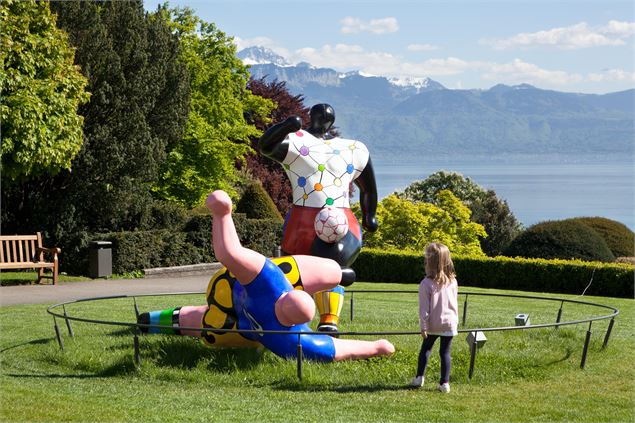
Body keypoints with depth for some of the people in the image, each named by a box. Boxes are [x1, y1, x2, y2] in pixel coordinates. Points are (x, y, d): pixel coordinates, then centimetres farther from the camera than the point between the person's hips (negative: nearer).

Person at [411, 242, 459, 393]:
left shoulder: (426, 284, -14)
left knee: (426, 348, 17)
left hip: (433, 324, -2)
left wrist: (423, 326, -7)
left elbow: (424, 308, -12)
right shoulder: (452, 282, -1)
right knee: (445, 352, 6)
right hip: (450, 322, 2)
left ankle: (419, 377, 17)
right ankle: (444, 383, 3)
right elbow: (455, 303, 9)